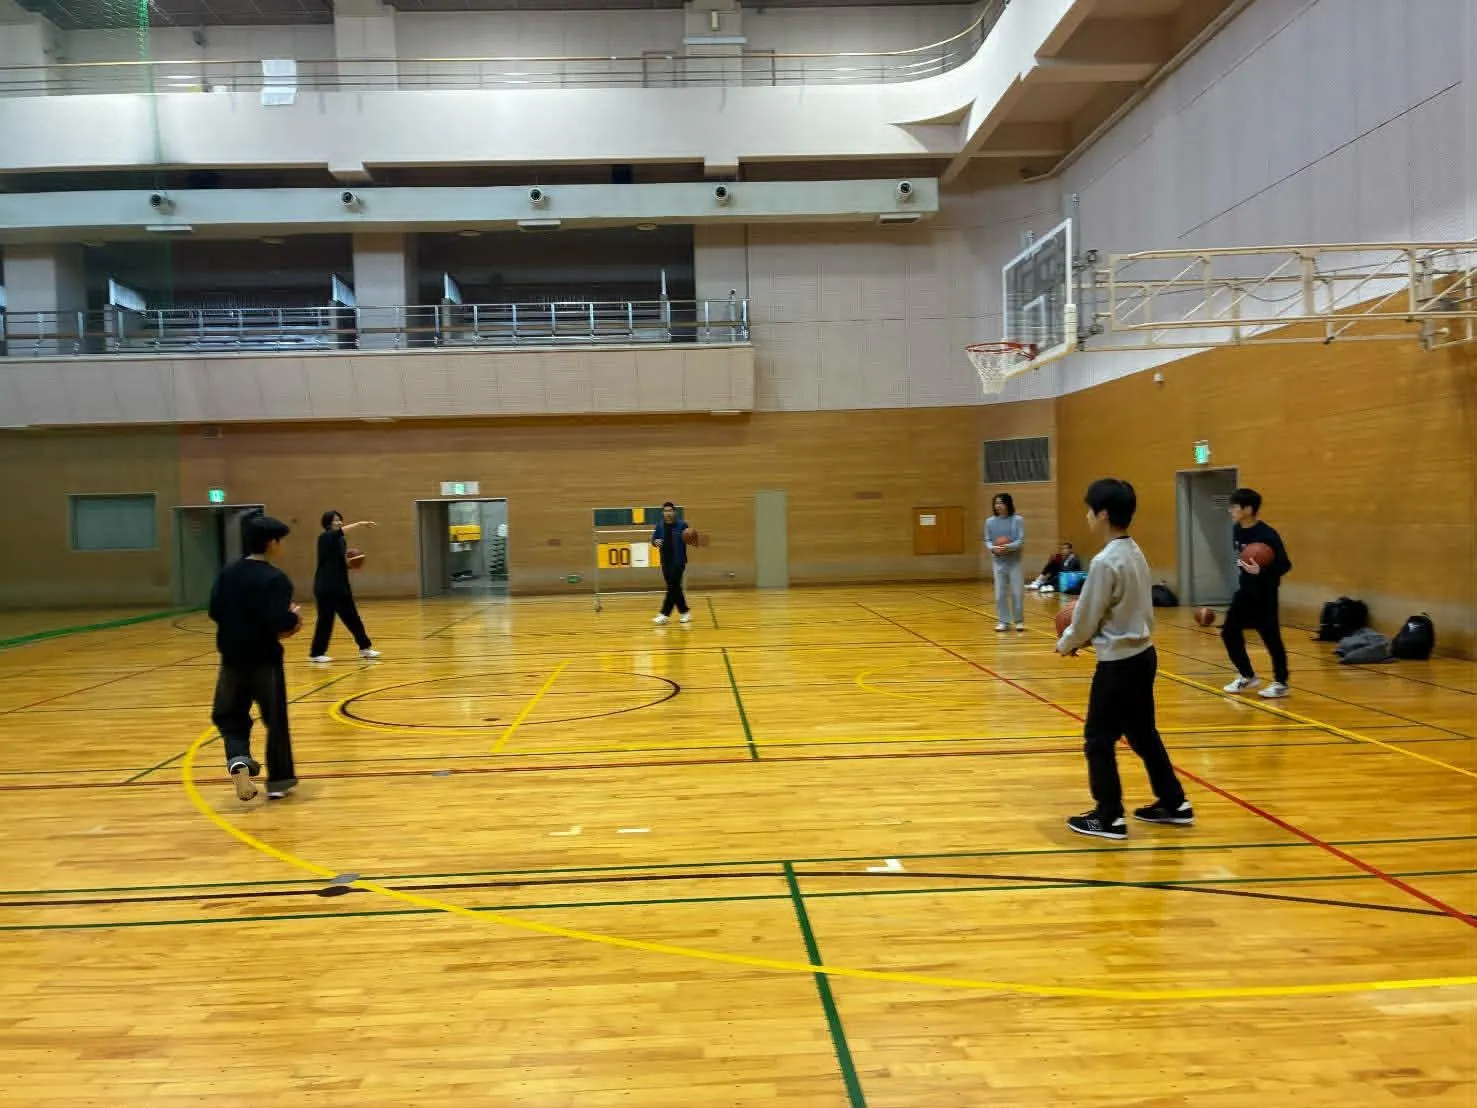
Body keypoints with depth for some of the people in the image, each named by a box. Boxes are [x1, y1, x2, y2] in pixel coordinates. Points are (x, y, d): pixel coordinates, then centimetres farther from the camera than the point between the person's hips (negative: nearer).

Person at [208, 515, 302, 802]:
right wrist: (295, 618, -4)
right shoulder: (274, 578, -15)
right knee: (275, 720, 9)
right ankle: (278, 780, 17)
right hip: (264, 659, -4)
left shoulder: (227, 573, 3)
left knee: (230, 716, 16)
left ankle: (238, 761, -10)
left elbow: (215, 613, 7)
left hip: (232, 658, 5)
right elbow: (280, 623, -23)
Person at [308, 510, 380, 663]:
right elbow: (341, 531, -32)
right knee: (326, 620, -3)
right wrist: (359, 523, -41)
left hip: (341, 585, 7)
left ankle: (365, 647, 16)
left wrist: (350, 561, 1)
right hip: (326, 587, -7)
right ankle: (316, 653, 9)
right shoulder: (325, 538, -11)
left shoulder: (342, 540, 10)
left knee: (352, 617, 10)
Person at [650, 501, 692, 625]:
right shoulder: (660, 526, 8)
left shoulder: (682, 524, -4)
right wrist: (655, 542, -9)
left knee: (672, 587, -9)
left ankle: (665, 615, -9)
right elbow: (653, 539, 14)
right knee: (675, 588, 8)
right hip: (666, 562, 5)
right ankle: (685, 613, 19)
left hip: (679, 561, -5)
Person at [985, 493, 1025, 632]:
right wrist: (993, 548, -19)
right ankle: (1004, 621, 13)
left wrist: (1008, 547, -27)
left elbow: (1021, 541, -10)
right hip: (999, 562, 2)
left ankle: (1019, 621, 15)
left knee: (1017, 593, 1)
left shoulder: (1018, 520, -7)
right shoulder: (990, 522, 1)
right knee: (1000, 593, 3)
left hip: (1015, 562, -2)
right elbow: (987, 540, 3)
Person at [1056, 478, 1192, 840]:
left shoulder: (1105, 561, -21)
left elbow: (1086, 619, -14)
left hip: (1119, 662, -9)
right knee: (1143, 734, 20)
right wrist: (1083, 636, 18)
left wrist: (1065, 644, 4)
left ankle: (1109, 818, 10)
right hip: (1142, 654, 9)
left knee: (1098, 739, 3)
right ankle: (1174, 804, 28)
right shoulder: (1135, 553, 7)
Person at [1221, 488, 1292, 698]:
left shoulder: (1267, 535, -21)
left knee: (1271, 638, 0)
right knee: (1229, 633, 9)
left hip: (1264, 595, -8)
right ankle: (1248, 677, 24)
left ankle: (1281, 683, 15)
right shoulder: (1237, 530, 2)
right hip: (1244, 592, 8)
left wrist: (1261, 571, -34)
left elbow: (1285, 565, -20)